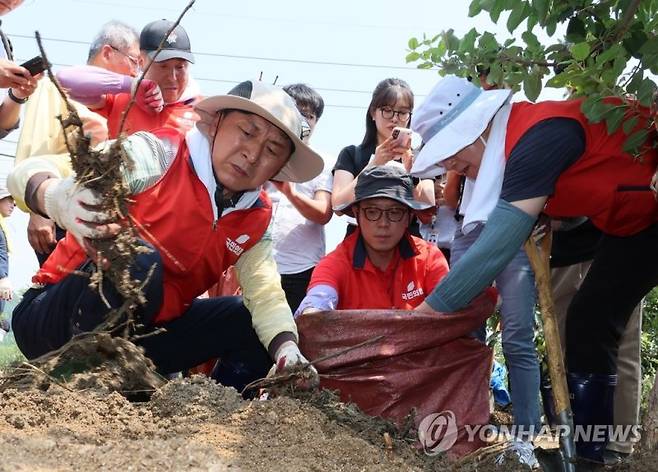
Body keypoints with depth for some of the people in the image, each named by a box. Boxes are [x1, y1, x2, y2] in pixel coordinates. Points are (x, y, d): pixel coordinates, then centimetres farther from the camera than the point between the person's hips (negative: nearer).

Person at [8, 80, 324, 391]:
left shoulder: (256, 219, 0)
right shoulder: (157, 156, -20)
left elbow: (266, 294, -4)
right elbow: (29, 174, -27)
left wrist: (288, 353, -26)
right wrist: (59, 200, -51)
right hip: (54, 320, -6)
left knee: (256, 325, -4)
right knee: (138, 262, -34)